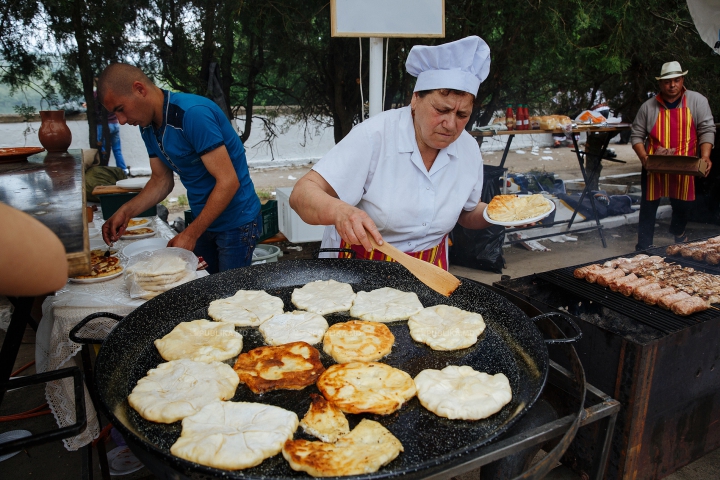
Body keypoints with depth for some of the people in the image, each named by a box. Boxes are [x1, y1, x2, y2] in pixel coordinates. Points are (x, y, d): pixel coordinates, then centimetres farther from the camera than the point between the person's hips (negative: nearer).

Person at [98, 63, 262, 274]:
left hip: (236, 222, -8)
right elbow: (162, 180, 11)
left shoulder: (193, 114, -24)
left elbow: (228, 181, -26)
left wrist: (191, 234, -22)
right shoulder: (148, 126, 3)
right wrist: (125, 212, -5)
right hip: (203, 221, 8)